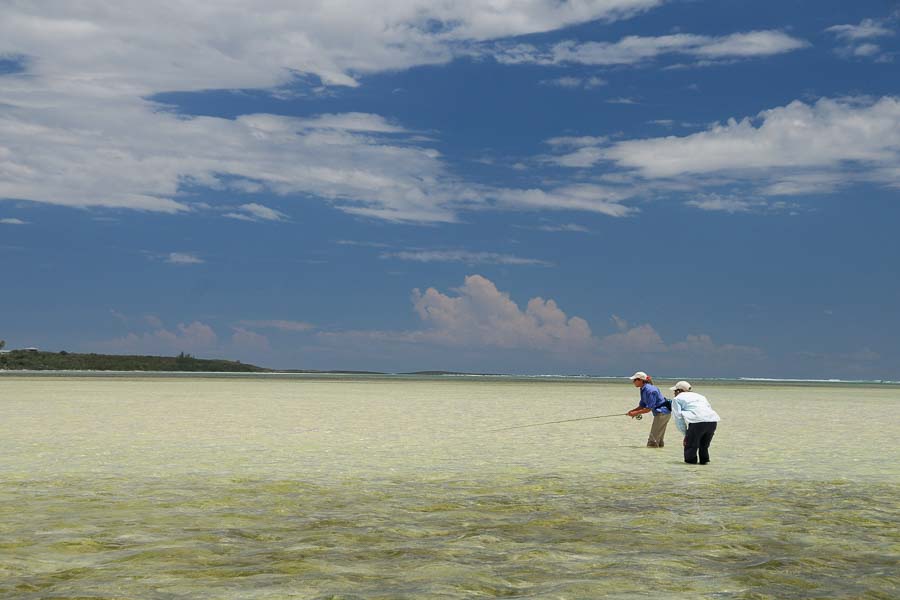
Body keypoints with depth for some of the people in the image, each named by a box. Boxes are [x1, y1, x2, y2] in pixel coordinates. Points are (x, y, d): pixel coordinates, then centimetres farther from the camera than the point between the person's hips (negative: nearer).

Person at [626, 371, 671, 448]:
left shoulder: (650, 390, -23)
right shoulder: (643, 390, 8)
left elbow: (649, 408, -23)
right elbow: (642, 405, 14)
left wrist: (636, 413, -19)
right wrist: (632, 410, -1)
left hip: (662, 413, -10)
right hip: (662, 413, 10)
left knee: (652, 441, -7)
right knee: (658, 439, 21)